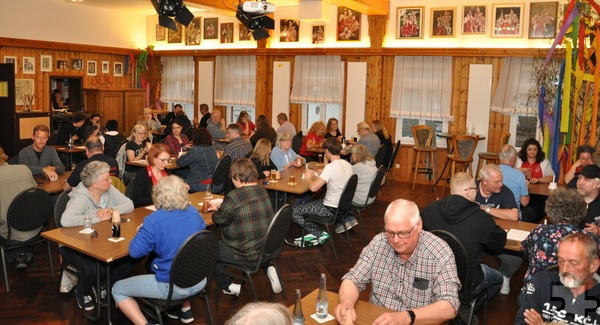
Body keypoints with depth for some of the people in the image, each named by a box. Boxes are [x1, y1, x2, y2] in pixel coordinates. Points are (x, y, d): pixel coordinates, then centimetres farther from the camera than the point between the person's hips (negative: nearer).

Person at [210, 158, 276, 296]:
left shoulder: (234, 196, -24)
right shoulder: (262, 190, 1)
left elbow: (219, 219, -9)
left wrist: (216, 211, 13)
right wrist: (219, 207, 20)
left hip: (249, 254, -7)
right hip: (269, 248, 7)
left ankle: (228, 287, 17)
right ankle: (267, 267, 17)